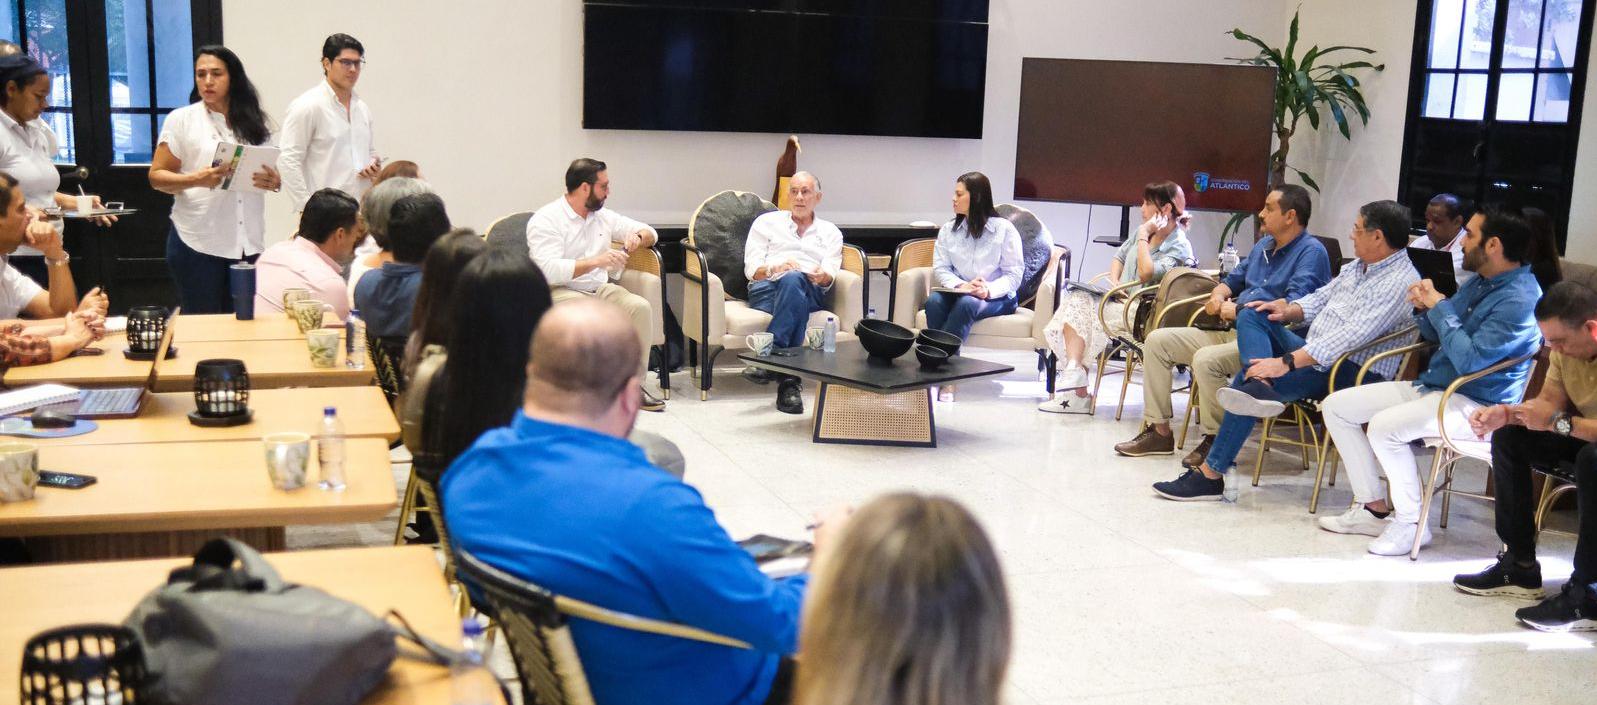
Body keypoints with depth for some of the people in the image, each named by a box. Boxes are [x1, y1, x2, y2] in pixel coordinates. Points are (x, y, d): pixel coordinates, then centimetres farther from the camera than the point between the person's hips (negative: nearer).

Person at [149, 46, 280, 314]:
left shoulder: (253, 122, 12)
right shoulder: (180, 119, 2)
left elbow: (272, 172, 18)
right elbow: (157, 177, -1)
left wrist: (274, 182, -7)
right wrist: (196, 179, -20)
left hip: (248, 242, 3)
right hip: (198, 242, -3)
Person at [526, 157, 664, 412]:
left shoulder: (603, 216, 14)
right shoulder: (545, 220, -7)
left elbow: (650, 233, 23)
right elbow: (548, 271, -22)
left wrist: (638, 237, -2)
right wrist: (596, 261, -28)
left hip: (600, 288, 6)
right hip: (560, 292, -6)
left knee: (641, 307, -21)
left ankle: (634, 383, -14)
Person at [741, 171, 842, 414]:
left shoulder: (830, 232, 28)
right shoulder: (766, 222, 25)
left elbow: (830, 274, 9)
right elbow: (751, 269, 11)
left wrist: (822, 275, -16)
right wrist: (775, 269, -12)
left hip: (811, 291, 1)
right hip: (767, 289, -1)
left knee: (793, 280, -39)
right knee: (792, 283, -40)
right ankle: (790, 380, -52)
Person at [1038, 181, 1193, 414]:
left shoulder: (1179, 246, -10)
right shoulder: (1147, 231, 14)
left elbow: (1146, 274, -25)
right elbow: (1119, 257, 24)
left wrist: (1143, 236, -15)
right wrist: (1113, 280, 4)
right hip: (1121, 300, 8)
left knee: (1079, 308, -22)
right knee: (1076, 299, -18)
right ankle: (1075, 380, -27)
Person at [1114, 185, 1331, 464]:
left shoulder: (1311, 252, -9)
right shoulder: (1263, 245, 19)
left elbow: (1294, 307, -23)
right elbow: (1233, 279, 31)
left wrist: (1239, 311, -16)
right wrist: (1218, 296, 6)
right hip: (1234, 334, 10)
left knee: (1206, 359, -35)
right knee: (1157, 341, 2)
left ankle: (1215, 442, -17)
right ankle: (1159, 430, 2)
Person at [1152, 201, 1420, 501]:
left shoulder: (1401, 281, -16)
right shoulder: (1358, 266, 15)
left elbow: (1352, 337, -26)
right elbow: (1320, 299, 25)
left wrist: (1286, 362, -30)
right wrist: (1287, 311, 1)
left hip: (1353, 373, -10)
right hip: (1315, 355, 10)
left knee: (1246, 381, -24)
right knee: (1251, 315, -2)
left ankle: (1211, 475, -18)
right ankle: (1260, 385, -30)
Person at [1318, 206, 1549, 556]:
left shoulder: (1520, 299, -19)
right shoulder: (1481, 281, 13)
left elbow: (1469, 359, -26)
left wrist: (1439, 306, -17)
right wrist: (1425, 308, -1)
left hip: (1476, 405, -10)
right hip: (1431, 386, 10)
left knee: (1383, 426, -33)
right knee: (1336, 406, 1)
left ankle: (1411, 523, -14)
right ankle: (1373, 507, 5)